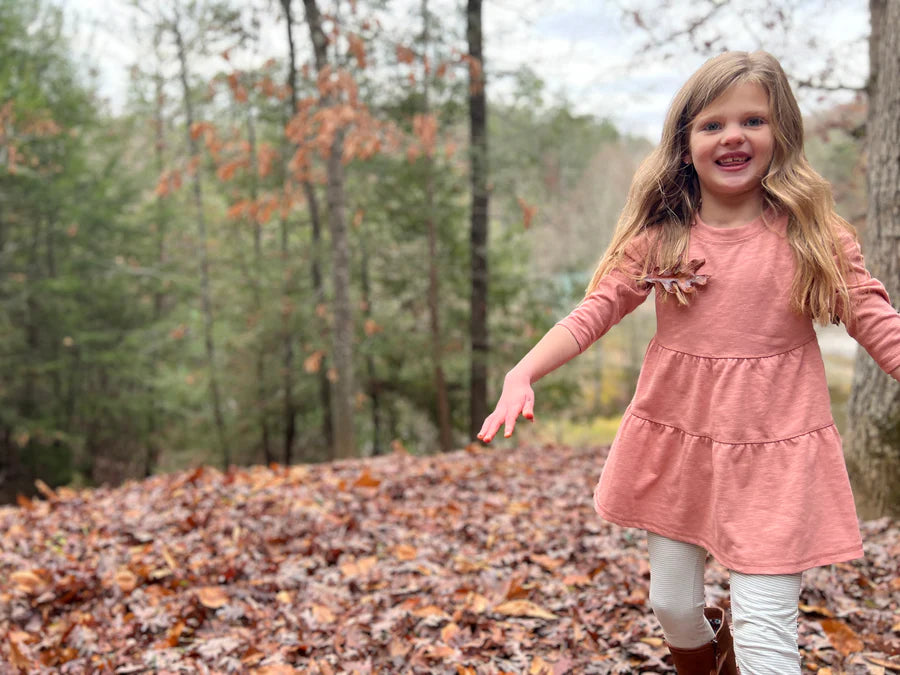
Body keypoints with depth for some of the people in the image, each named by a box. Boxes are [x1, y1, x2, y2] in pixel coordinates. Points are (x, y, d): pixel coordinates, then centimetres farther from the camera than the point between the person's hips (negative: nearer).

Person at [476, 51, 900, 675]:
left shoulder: (813, 234, -6)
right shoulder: (659, 237, -2)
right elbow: (593, 312, -4)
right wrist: (523, 373, -18)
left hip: (776, 453, -2)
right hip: (676, 442, 3)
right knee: (673, 606, 18)